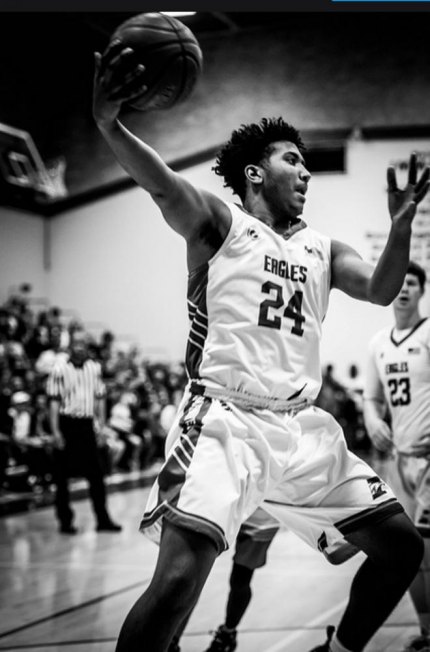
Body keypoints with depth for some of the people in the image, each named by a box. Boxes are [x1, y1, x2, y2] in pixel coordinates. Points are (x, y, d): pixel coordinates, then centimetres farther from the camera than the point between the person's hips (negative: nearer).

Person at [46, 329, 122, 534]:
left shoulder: (94, 367, 7)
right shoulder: (60, 369, -7)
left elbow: (100, 399, 12)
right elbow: (54, 401, -8)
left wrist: (102, 425, 8)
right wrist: (55, 431, -12)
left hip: (86, 425, 4)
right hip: (66, 424, -4)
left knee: (96, 474, 5)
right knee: (62, 476, 3)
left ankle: (102, 519, 12)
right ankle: (65, 521, 12)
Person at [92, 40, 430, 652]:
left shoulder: (322, 249, 19)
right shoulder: (220, 222, 2)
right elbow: (164, 186, -18)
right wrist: (110, 126, -39)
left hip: (302, 427, 7)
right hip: (224, 419, -6)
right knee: (181, 574, -25)